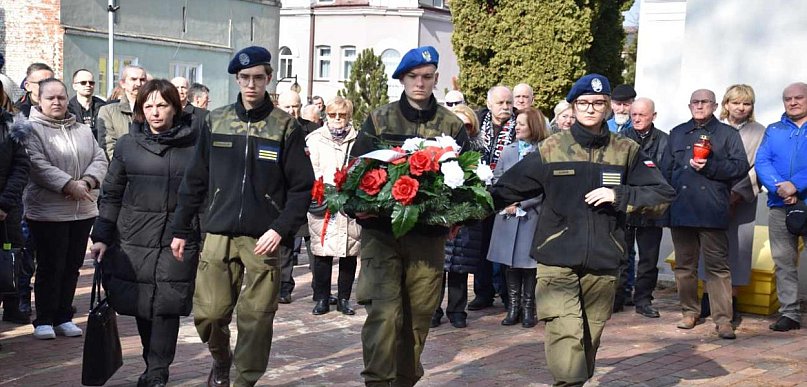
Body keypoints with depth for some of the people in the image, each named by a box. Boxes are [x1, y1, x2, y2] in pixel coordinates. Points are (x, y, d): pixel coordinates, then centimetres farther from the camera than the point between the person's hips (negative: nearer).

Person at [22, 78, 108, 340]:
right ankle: (44, 321, 9)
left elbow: (99, 160, 8)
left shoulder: (83, 130, 14)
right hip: (48, 211, -5)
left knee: (72, 266, 10)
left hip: (83, 210, 6)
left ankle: (63, 318, 21)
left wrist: (86, 182, -11)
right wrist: (69, 185, -22)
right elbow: (37, 165, -15)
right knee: (50, 267, -2)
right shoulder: (31, 129, -4)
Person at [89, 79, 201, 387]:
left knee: (166, 305, -3)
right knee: (141, 304, 5)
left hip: (179, 242, -2)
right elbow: (112, 194, 9)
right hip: (134, 239, 2)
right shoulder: (128, 144, 6)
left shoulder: (194, 144, 1)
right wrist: (101, 236, 5)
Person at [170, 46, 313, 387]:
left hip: (263, 239, -2)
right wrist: (180, 229, 9)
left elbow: (302, 187, -3)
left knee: (256, 319, 0)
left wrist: (281, 229, -14)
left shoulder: (286, 127, -1)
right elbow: (195, 180, 10)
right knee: (208, 313, 2)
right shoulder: (215, 122, 6)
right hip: (219, 234, 2)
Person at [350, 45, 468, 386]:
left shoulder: (452, 126, 8)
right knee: (384, 313, -12)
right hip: (381, 230, -1)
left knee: (418, 316, 9)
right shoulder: (379, 120, 5)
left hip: (429, 234, 2)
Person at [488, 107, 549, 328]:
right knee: (510, 262, 7)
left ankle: (528, 308, 13)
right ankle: (514, 307, 16)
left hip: (532, 215, -4)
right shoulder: (508, 150, 10)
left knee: (528, 262, 2)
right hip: (508, 216, 4)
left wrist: (521, 204, -13)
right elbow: (496, 178, 11)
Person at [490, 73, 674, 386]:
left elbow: (663, 195, 3)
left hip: (603, 264, 2)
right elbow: (506, 189, 3)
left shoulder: (627, 151, 4)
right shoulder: (550, 149, 1)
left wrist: (619, 195, -11)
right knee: (566, 337, -16)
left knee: (590, 338, 14)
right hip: (557, 261, -2)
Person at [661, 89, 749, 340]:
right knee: (684, 265, 10)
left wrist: (709, 167, -13)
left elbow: (741, 167, -1)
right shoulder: (677, 134, 18)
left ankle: (723, 319, -3)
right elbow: (666, 169, 14)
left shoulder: (728, 134, 9)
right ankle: (689, 312, 22)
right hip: (680, 210, 4)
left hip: (712, 211, -3)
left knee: (717, 266, -5)